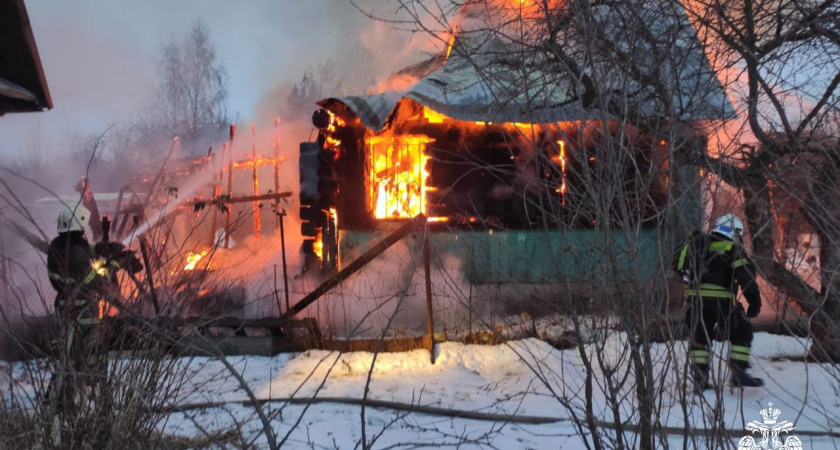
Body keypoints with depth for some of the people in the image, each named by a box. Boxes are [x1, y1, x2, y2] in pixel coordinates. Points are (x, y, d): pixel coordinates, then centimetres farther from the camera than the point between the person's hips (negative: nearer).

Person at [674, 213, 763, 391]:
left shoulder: (697, 244, 18)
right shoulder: (733, 249, 1)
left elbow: (677, 261, 21)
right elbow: (746, 276, -8)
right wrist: (755, 302, -4)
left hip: (693, 296, 5)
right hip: (719, 297, -5)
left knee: (699, 337, 14)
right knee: (741, 333, 8)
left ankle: (699, 378, 10)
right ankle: (738, 372, -1)